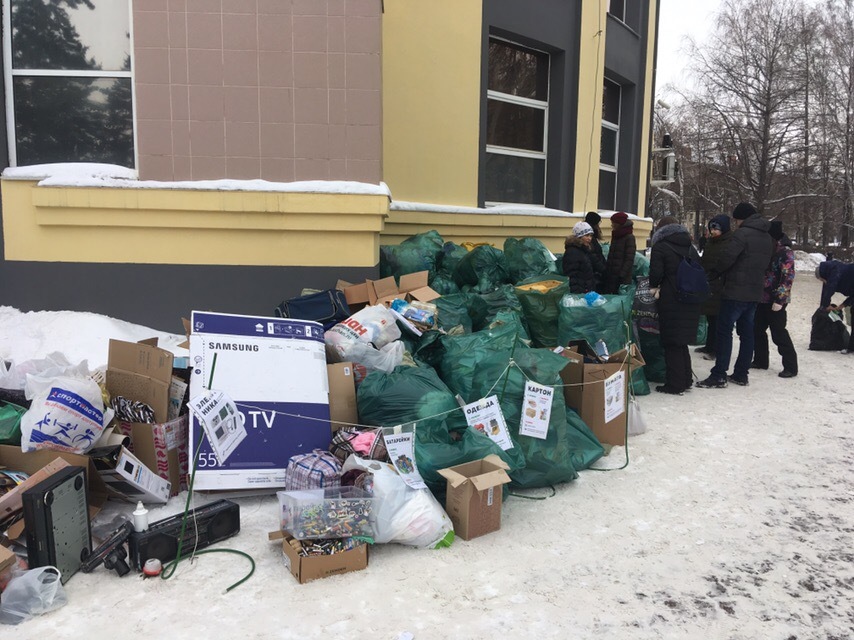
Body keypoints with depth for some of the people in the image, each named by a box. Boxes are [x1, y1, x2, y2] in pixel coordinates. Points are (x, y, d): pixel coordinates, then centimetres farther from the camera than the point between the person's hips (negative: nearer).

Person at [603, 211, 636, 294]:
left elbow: (629, 259, -12)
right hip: (610, 276, 7)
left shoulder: (629, 238, -6)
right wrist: (606, 271, 11)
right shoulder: (615, 237, 17)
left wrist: (621, 275, -19)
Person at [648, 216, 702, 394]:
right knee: (682, 342, 17)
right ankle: (686, 380, 23)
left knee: (672, 343, 0)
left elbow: (656, 273, -11)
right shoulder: (690, 247, 14)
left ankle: (674, 384, 3)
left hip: (671, 301, -6)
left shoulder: (660, 247, -5)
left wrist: (653, 285, 9)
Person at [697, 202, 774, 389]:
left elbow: (727, 257, -18)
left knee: (724, 330, -6)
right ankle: (741, 374, 17)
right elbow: (766, 264, 18)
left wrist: (712, 274, -4)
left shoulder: (742, 233, -13)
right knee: (747, 331, 12)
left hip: (736, 291, -9)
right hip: (755, 292, 9)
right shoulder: (767, 238, 16)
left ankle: (718, 375, -8)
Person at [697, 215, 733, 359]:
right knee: (710, 318, 15)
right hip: (707, 286, 8)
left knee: (717, 319, -2)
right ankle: (709, 346, 26)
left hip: (720, 288, -7)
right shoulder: (710, 242, 13)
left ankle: (715, 349, 5)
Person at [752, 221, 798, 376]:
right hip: (762, 298, 8)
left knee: (778, 333, -3)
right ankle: (760, 360, 25)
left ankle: (791, 366, 7)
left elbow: (788, 277, -17)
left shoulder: (785, 251, -13)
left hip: (775, 300, -8)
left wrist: (779, 299, -21)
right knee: (757, 330, 12)